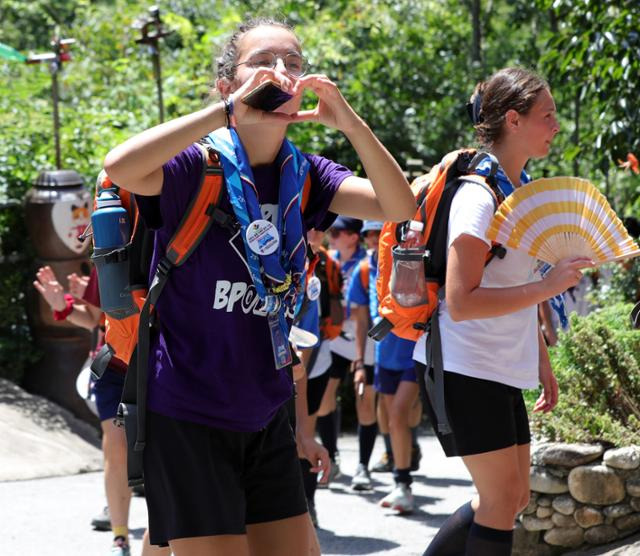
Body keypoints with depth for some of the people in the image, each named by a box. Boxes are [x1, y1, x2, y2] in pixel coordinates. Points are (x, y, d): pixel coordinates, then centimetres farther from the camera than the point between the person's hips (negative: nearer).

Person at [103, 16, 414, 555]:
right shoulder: (198, 166, -13)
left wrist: (350, 122, -19)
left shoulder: (302, 175, 4)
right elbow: (121, 168, -34)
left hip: (265, 420, 6)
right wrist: (229, 110, -31)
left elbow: (400, 206, -6)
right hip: (188, 419, -6)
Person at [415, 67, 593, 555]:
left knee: (512, 497, 13)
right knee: (503, 498, -5)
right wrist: (546, 286, -25)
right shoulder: (479, 195, -17)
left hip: (503, 369, 9)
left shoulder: (522, 188, 12)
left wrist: (542, 363, 18)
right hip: (464, 368, -9)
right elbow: (461, 303, -24)